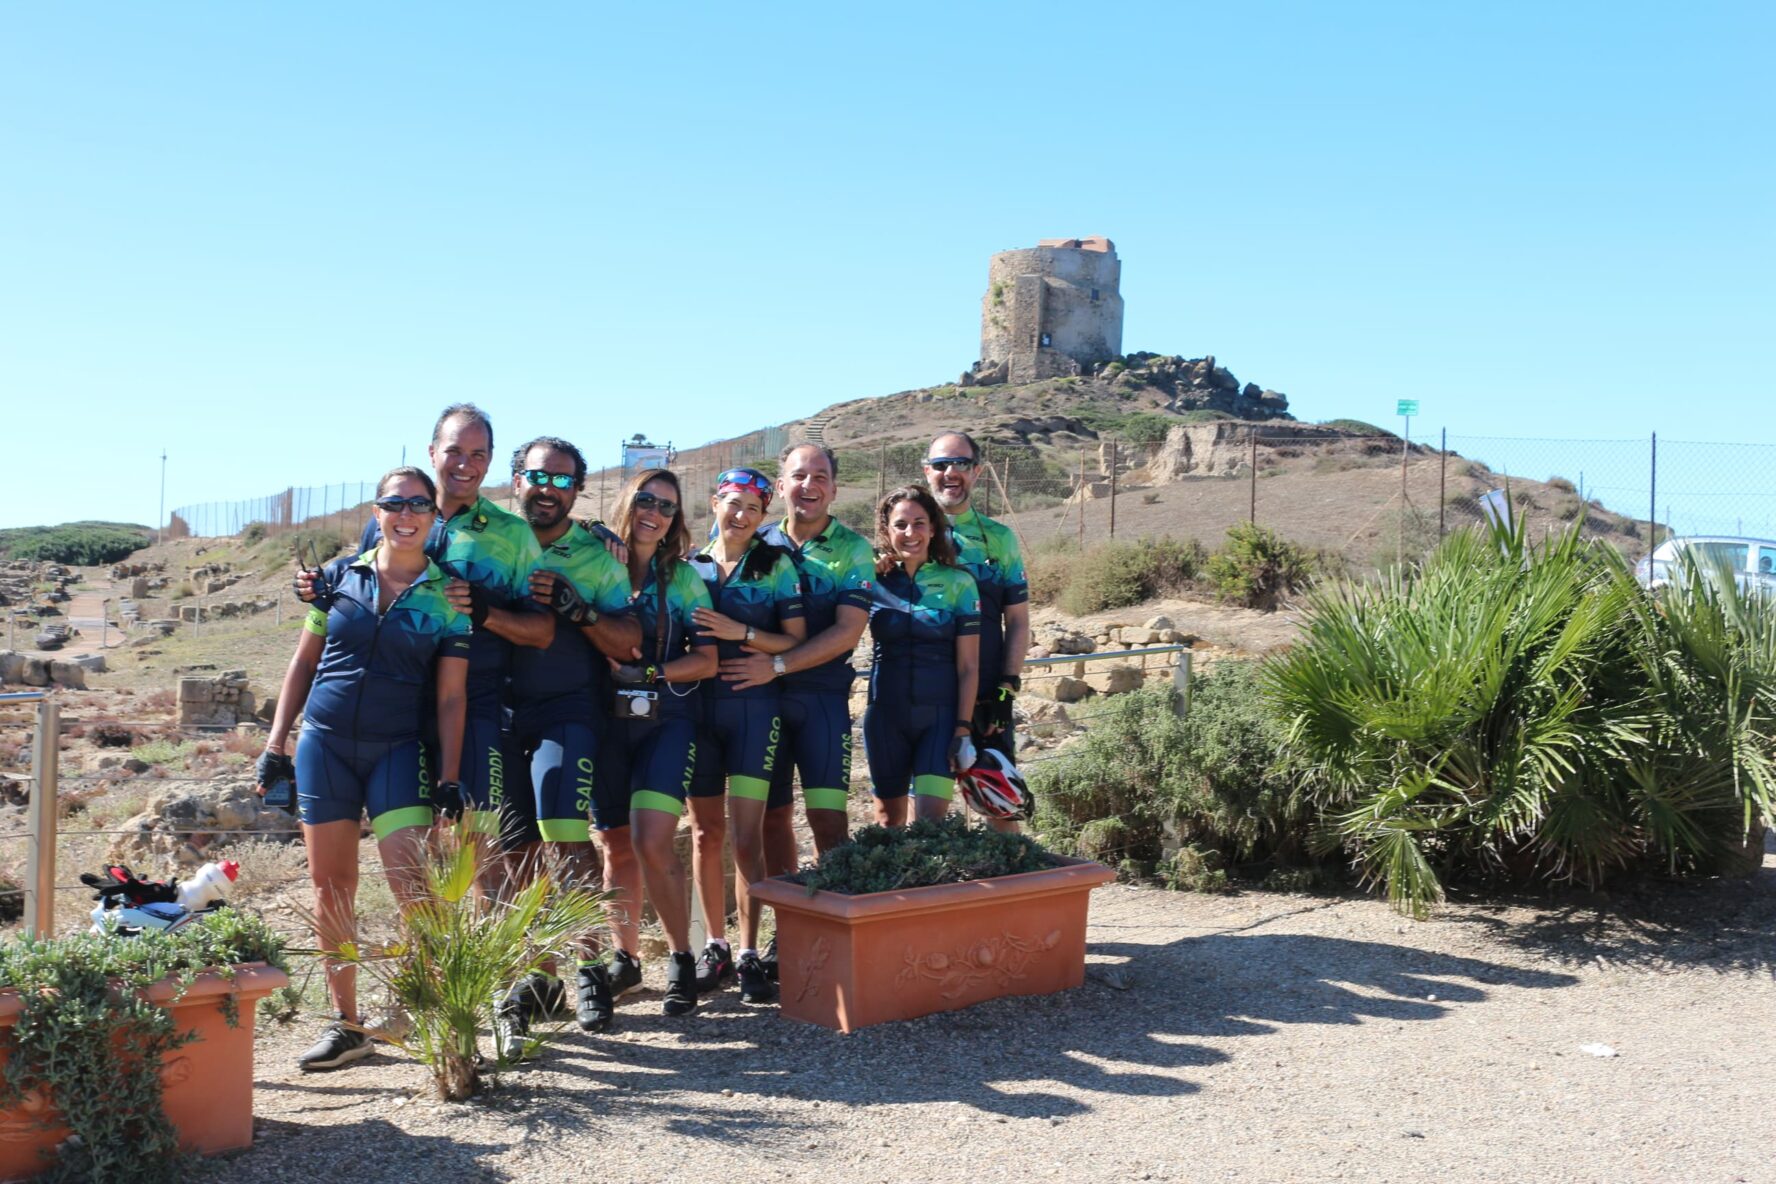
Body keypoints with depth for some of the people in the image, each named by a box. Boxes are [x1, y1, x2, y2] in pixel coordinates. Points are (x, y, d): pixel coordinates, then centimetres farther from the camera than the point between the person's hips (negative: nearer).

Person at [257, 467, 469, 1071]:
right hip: (323, 745, 3)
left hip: (396, 750, -3)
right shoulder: (339, 577, 6)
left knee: (410, 882, -14)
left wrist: (449, 779, -6)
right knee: (331, 887, 6)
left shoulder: (447, 597, 0)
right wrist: (276, 742, 7)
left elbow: (451, 696, 0)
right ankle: (346, 1024, 17)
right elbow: (304, 663, 12)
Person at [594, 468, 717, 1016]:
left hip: (666, 720, -2)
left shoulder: (683, 577, 4)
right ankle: (625, 955, 25)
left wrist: (645, 672, -11)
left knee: (652, 841, -14)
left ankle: (680, 958, 2)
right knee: (615, 845, 7)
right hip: (606, 720, 2)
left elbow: (707, 660, -1)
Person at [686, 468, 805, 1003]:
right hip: (696, 705, 3)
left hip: (753, 705, -3)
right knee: (705, 832, 8)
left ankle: (749, 953, 0)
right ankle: (714, 946, 19)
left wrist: (742, 633, -15)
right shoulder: (691, 565, 12)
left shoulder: (775, 565, 3)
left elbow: (796, 640, -3)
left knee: (747, 834, -7)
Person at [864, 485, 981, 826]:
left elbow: (968, 666, 0)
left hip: (939, 715, -2)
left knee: (931, 821, -11)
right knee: (889, 820, 11)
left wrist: (963, 728, -7)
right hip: (886, 714, 2)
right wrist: (871, 570, -6)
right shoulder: (873, 581, 5)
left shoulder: (958, 583, 0)